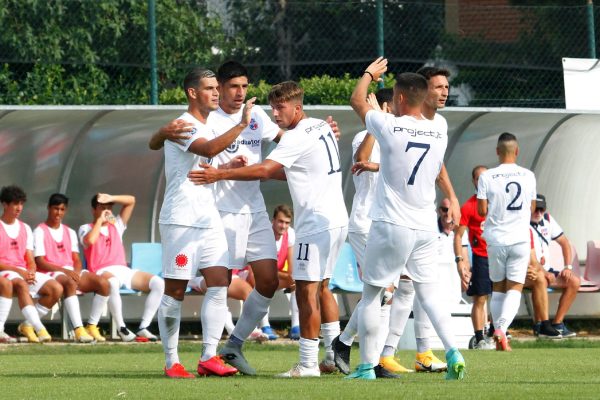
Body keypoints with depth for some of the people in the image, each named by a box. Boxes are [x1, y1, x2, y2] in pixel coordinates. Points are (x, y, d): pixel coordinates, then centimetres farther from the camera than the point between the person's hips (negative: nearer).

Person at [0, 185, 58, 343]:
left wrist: (31, 272, -10)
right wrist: (18, 271, -19)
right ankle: (40, 329, -51)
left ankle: (28, 324, -6)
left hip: (24, 273, 6)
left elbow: (31, 261, 13)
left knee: (56, 288, -15)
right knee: (21, 285, -40)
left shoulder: (25, 228, 18)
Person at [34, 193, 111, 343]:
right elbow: (40, 262, -8)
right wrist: (65, 270, -19)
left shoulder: (70, 232, 22)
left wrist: (76, 271, -10)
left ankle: (92, 326, -17)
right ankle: (79, 329, -50)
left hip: (72, 271, 6)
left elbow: (76, 260, 15)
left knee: (103, 283, -20)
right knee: (70, 283, -41)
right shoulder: (40, 232, 3)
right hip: (51, 273, -6)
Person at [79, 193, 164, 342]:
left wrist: (111, 198, 7)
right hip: (102, 272, -5)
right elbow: (90, 240, -11)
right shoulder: (86, 229, 14)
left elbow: (131, 200, 22)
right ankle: (122, 328, -36)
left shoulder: (116, 225, 27)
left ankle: (143, 328, -23)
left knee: (158, 283, -19)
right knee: (112, 283, -44)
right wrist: (100, 220, 2)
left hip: (124, 271, 5)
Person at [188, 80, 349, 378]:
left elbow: (263, 169, -22)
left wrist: (220, 174, -20)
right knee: (321, 288, 17)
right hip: (336, 219, 10)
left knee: (306, 291, -7)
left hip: (316, 224, -10)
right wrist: (269, 172, 10)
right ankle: (335, 355, 18)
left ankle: (308, 363, -7)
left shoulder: (297, 138, -15)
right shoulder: (321, 128, 14)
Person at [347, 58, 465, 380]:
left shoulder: (390, 127, -11)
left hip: (391, 225, -4)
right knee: (428, 294, 11)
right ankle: (452, 352, -8)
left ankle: (367, 366, 7)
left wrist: (369, 74, 24)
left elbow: (357, 100, 7)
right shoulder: (439, 132, 2)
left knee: (371, 294, 7)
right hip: (426, 227, 4)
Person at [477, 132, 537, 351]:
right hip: (520, 240, 0)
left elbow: (482, 211, -6)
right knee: (515, 288, -1)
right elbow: (532, 208, 11)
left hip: (496, 240, 0)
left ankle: (498, 334, 15)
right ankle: (502, 327, -22)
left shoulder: (487, 177, -6)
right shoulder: (528, 176, 0)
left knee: (498, 288, 14)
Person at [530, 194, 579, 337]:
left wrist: (568, 267, 1)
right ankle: (540, 325, -29)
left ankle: (557, 324, -5)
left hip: (546, 270, 7)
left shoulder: (547, 219, 7)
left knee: (574, 281, -8)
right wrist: (543, 272, -29)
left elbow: (564, 243, 15)